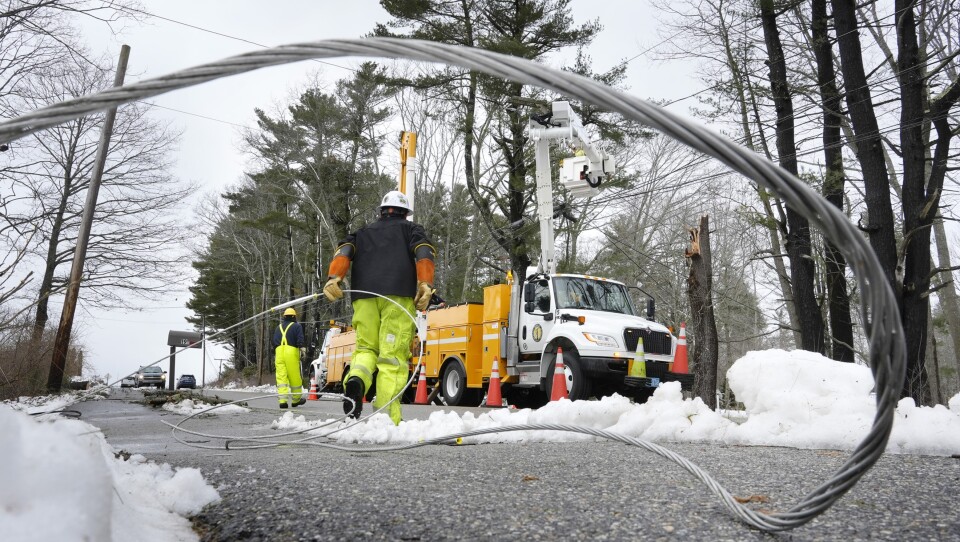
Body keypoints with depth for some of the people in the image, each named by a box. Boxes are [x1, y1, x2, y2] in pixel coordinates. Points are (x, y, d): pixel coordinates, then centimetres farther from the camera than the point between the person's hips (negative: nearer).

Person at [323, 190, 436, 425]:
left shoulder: (363, 232, 31)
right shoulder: (411, 229, 24)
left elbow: (344, 250, 11)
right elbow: (423, 251, 2)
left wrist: (334, 278, -4)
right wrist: (426, 284, -11)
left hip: (364, 294, 3)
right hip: (398, 294, -2)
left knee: (366, 347, 14)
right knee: (393, 354, -6)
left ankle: (356, 379, -18)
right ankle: (387, 418, -14)